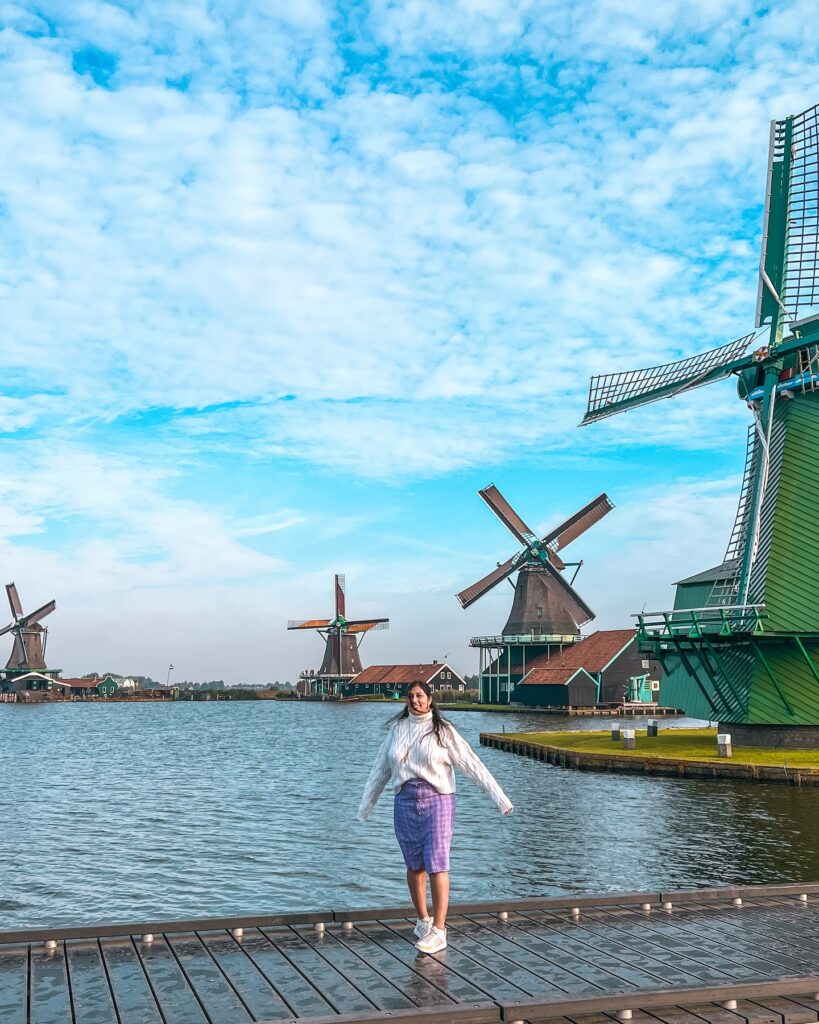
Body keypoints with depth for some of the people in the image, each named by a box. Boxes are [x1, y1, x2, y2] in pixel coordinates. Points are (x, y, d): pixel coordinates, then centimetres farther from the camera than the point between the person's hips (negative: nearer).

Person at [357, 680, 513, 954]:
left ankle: (438, 931, -6)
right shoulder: (397, 729, 7)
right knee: (414, 865, 10)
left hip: (437, 800, -3)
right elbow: (381, 769, 16)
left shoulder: (443, 730, -3)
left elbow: (472, 764, -6)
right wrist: (367, 803, 21)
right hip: (405, 801, 4)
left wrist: (498, 795, -11)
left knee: (437, 864, -9)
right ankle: (423, 920, 27)